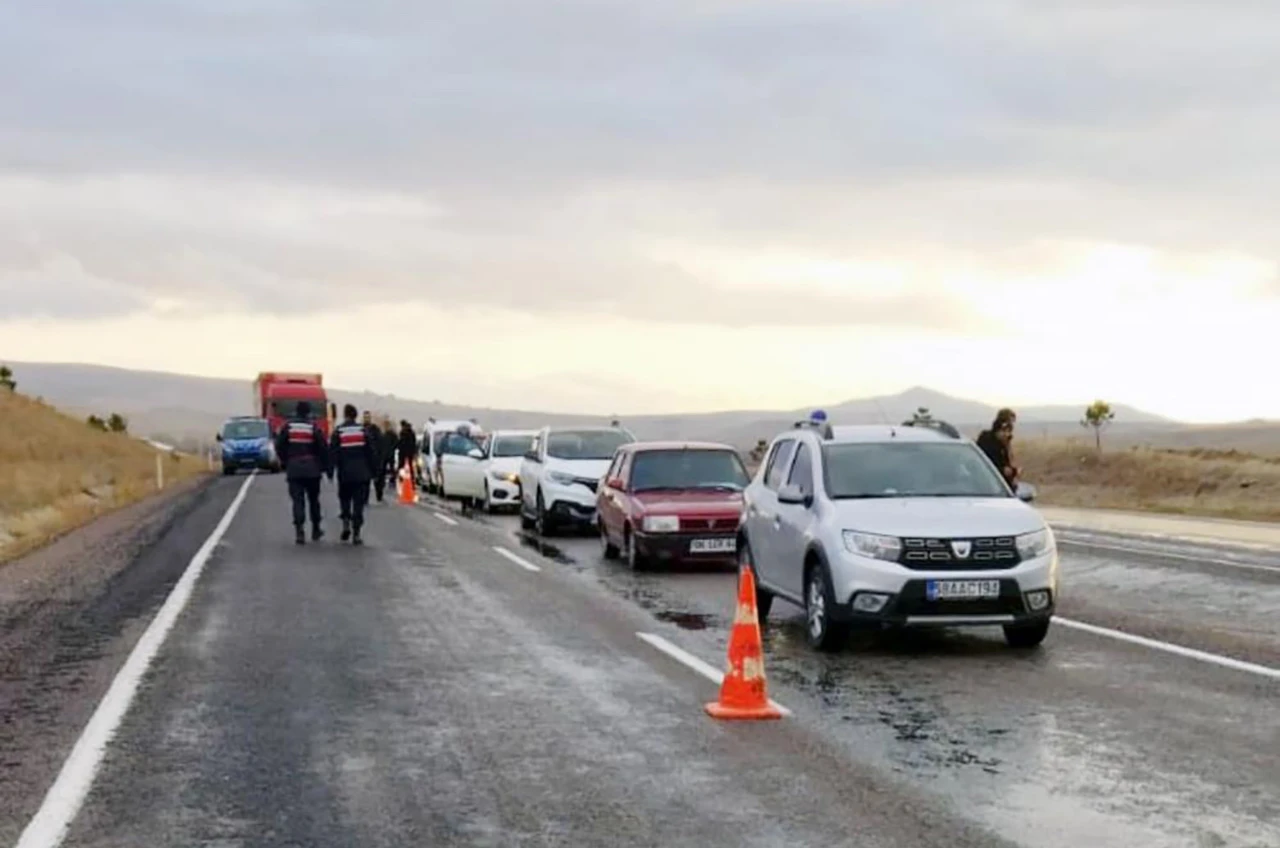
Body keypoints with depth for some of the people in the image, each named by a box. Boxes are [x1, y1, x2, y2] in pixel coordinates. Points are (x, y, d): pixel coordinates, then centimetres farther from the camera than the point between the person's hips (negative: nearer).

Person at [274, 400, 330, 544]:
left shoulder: (288, 426, 0)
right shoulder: (314, 427, -5)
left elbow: (279, 446, 2)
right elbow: (323, 448, -6)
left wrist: (285, 462, 15)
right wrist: (325, 466, 6)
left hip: (293, 469, 0)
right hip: (312, 470, 0)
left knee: (297, 500, -2)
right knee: (313, 500, 15)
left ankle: (299, 531, -17)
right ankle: (316, 530, 23)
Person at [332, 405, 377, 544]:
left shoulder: (338, 431, -3)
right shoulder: (364, 430, 2)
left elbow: (333, 453, -5)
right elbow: (371, 451, 3)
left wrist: (330, 471, 3)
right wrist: (373, 470, 10)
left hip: (345, 473, -1)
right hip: (362, 473, 1)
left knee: (344, 498, 19)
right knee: (359, 503, 2)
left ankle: (346, 522, -2)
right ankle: (356, 534, -3)